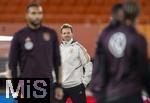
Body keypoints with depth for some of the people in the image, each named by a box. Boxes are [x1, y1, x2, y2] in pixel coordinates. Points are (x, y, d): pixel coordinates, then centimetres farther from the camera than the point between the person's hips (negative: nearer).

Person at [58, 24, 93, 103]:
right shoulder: (58, 48, 7)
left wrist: (85, 81, -6)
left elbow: (88, 65, -3)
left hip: (76, 85, -4)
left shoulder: (78, 47, -4)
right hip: (60, 86, 4)